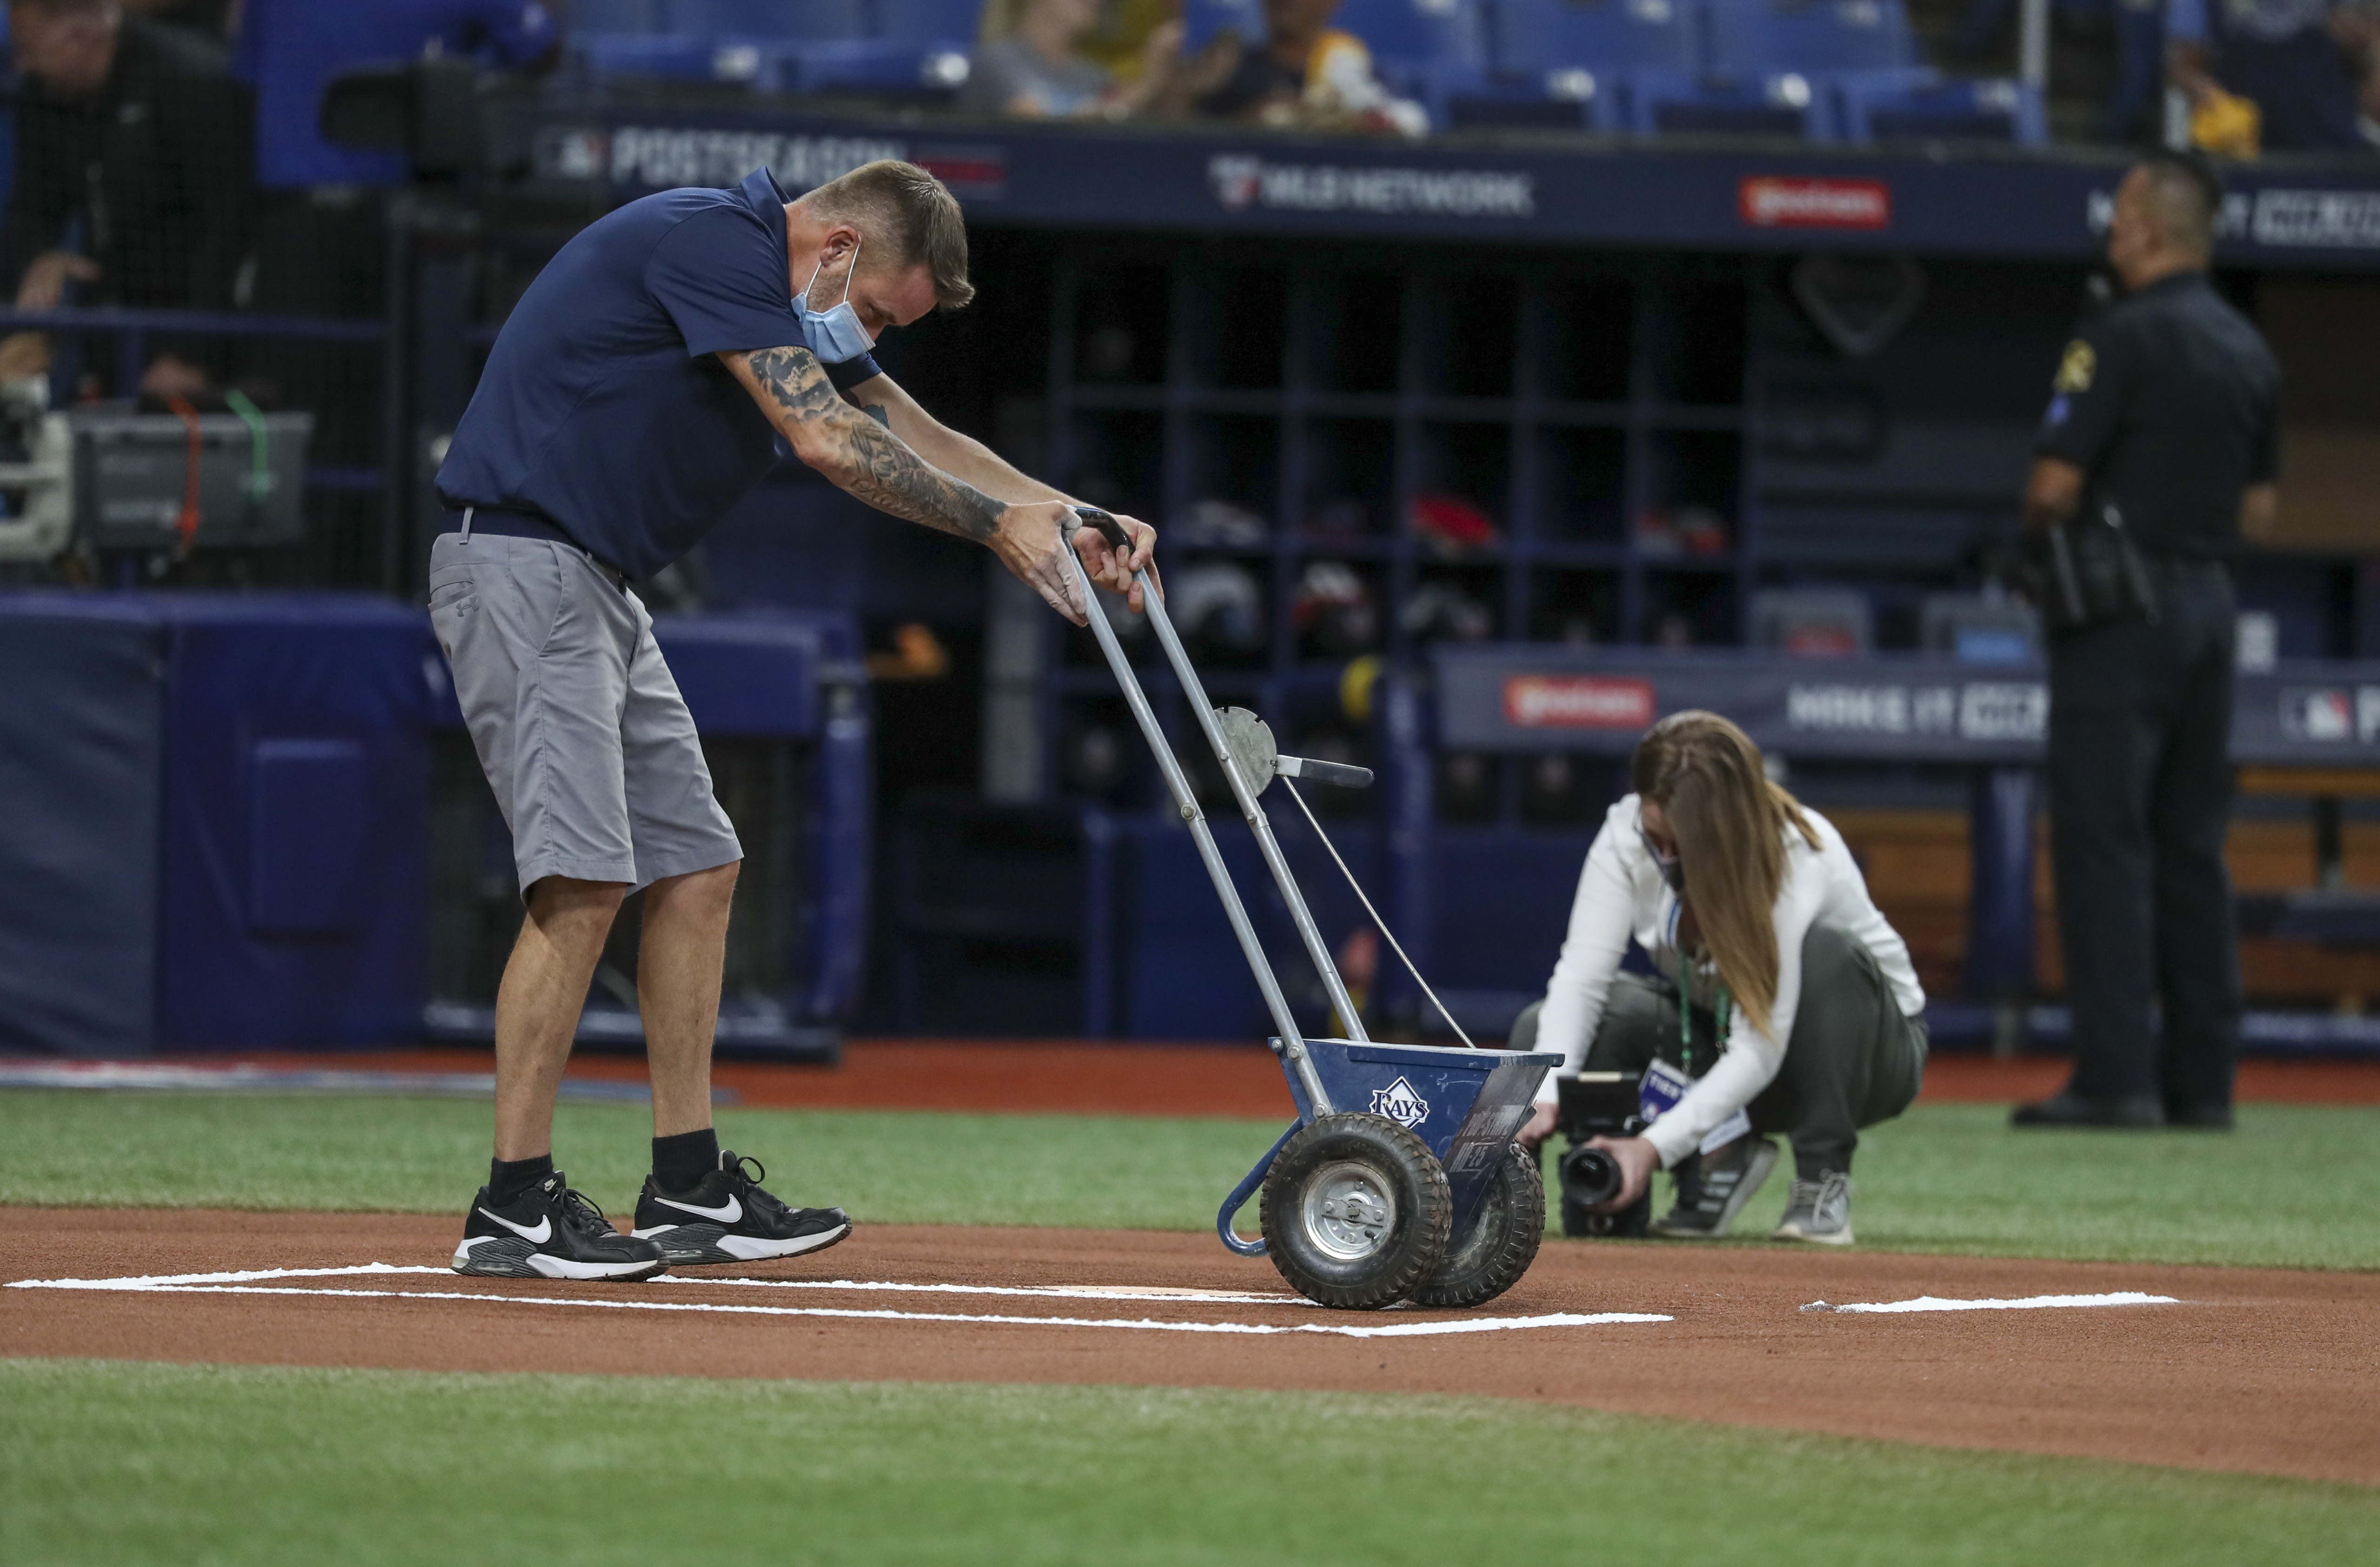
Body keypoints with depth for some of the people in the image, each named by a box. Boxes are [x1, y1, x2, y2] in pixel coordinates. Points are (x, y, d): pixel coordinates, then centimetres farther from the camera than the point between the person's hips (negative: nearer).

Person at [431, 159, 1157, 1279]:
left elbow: (917, 438, 18)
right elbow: (824, 438, -21)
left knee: (695, 867, 11)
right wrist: (997, 524, -14)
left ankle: (690, 1190, 16)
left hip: (595, 589, 11)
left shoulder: (806, 306, 16)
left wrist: (1068, 522, 3)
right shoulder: (713, 241, -16)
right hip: (521, 564, -11)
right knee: (585, 879, -18)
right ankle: (512, 1212, -17)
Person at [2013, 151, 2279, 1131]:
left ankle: (2114, 1076, -14)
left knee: (2103, 839, -8)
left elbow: (2055, 485, -16)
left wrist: (2037, 535, 4)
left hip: (2123, 609, -8)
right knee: (2191, 845, 11)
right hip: (2211, 601, 8)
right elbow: (2261, 509, 17)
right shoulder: (2250, 351, 12)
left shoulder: (2125, 337, -13)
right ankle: (2201, 1079, 11)